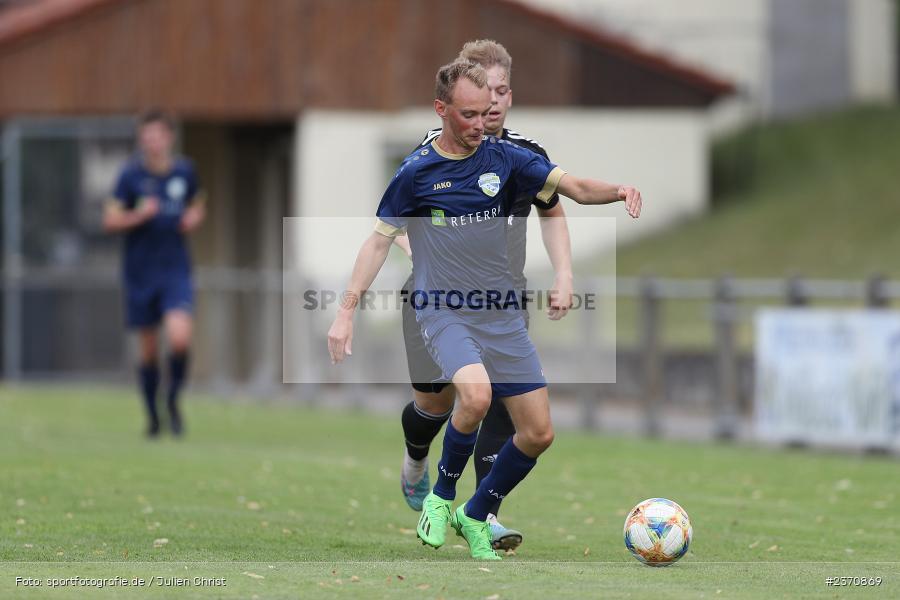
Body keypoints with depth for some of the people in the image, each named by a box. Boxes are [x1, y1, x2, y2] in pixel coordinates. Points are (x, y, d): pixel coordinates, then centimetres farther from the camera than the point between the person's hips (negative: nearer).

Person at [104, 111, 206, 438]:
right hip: (140, 272, -1)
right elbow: (110, 220, -4)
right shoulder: (131, 174, -5)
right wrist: (139, 215, -20)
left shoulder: (184, 171, 4)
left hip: (176, 269, 1)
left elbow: (197, 205, 22)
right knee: (148, 349, 6)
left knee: (180, 337, -19)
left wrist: (194, 218, 1)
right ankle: (152, 415, 25)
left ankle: (174, 398, 6)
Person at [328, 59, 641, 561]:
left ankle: (475, 516, 23)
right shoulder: (416, 173, -6)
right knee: (476, 394, -32)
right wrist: (346, 312, -5)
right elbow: (380, 241, 1)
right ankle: (441, 495, -7)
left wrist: (616, 191, -28)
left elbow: (573, 186, -6)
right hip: (443, 313, -4)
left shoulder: (503, 158, 1)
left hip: (501, 314, 4)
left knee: (539, 433, 1)